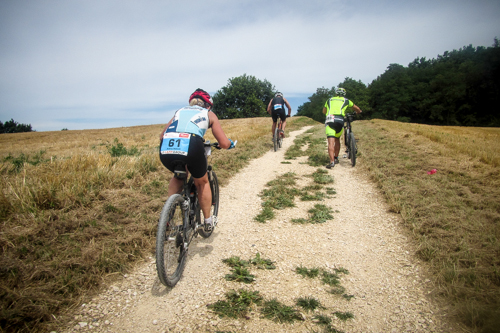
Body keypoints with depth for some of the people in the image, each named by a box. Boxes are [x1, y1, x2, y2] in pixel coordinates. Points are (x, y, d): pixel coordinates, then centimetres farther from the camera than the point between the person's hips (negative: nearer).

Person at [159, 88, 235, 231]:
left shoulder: (180, 111, 33)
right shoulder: (209, 114, 24)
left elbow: (162, 136, 28)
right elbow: (224, 144, 15)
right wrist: (231, 143, 38)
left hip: (165, 150, 3)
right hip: (191, 147, -3)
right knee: (202, 183, 25)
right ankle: (208, 221, 35)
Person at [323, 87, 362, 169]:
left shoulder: (329, 100, 25)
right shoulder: (346, 100, 23)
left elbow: (324, 111, 38)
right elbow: (357, 109, 38)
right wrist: (358, 112, 60)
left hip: (329, 120, 0)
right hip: (340, 120, 0)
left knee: (331, 142, -8)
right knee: (337, 140, 22)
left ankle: (331, 162, -20)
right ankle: (336, 158, 28)